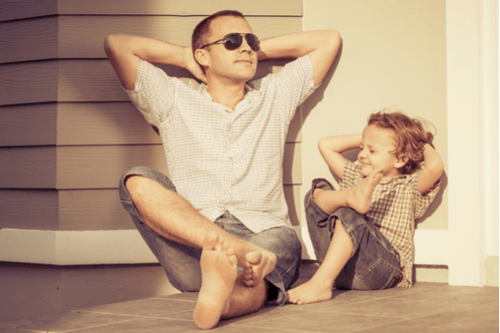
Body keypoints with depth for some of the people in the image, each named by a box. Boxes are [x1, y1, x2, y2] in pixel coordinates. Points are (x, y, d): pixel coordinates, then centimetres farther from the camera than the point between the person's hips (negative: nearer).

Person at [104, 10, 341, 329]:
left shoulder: (275, 96, 25)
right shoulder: (174, 100, 19)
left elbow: (329, 40, 26)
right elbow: (116, 44, 13)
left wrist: (259, 50, 28)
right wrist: (184, 56, 23)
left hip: (263, 233, 0)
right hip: (192, 248, 0)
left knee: (283, 241, -35)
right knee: (138, 181, -25)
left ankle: (221, 297, -71)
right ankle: (239, 250, -46)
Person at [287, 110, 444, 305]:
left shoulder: (409, 187, 11)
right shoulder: (355, 178, 29)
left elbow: (435, 165, -10)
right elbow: (325, 145, 32)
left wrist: (425, 146, 11)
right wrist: (364, 138, 29)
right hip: (339, 267, 5)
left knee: (348, 215, -32)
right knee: (318, 191, -5)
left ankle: (321, 283, -41)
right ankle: (351, 197, -36)